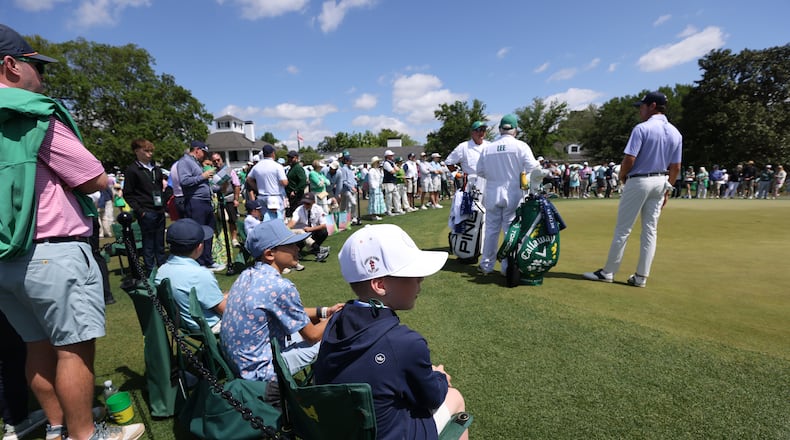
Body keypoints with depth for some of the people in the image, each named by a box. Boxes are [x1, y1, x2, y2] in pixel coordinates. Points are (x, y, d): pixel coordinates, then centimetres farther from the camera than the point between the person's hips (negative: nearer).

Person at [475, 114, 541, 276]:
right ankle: (508, 267, 10)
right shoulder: (521, 146, -7)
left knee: (491, 229, 11)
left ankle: (486, 265, 18)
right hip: (513, 194, -2)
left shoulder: (488, 147, 1)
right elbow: (533, 169, -9)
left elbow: (480, 172, 6)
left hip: (492, 194, 3)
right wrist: (539, 164, 12)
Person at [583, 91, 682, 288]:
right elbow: (676, 168, 9)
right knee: (650, 230, 8)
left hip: (639, 181, -7)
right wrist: (667, 189, 17)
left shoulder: (642, 128, -14)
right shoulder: (675, 133, 7)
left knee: (623, 229, 0)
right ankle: (641, 277, 13)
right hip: (660, 182, 7)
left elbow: (629, 159, -20)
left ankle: (608, 272, 7)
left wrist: (622, 176, -1)